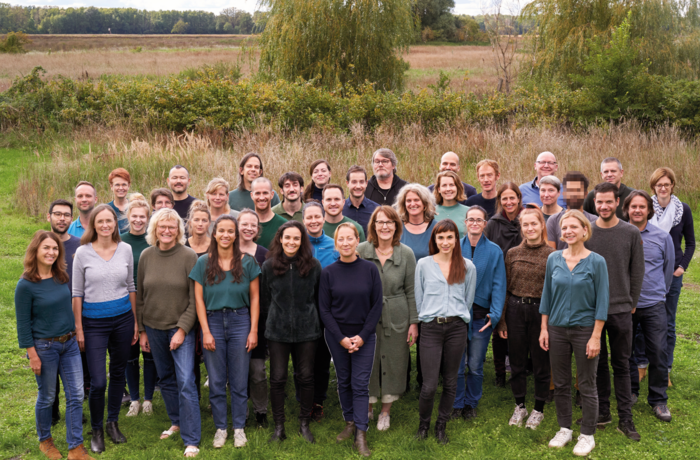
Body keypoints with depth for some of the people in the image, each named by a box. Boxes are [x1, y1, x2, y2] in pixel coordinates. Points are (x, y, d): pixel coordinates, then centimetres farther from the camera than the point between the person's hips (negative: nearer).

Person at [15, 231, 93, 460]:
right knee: (47, 397, 10)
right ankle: (45, 440, 33)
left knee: (76, 395, 4)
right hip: (44, 347, -5)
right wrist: (32, 354, -12)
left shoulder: (62, 278, 1)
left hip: (69, 344, 5)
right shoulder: (26, 285, -15)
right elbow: (23, 323, -11)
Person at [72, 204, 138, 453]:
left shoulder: (125, 249, 1)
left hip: (123, 319, 3)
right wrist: (78, 328, -4)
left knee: (118, 373, 13)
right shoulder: (83, 253, -6)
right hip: (94, 322, -3)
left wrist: (135, 321, 8)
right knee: (98, 382, -5)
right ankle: (97, 430, 17)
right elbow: (77, 293, -2)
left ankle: (113, 423, 32)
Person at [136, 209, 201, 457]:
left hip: (181, 328, -4)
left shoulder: (189, 256, -10)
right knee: (166, 379, 15)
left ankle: (191, 440, -2)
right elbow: (140, 296, 8)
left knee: (186, 382, -8)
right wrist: (141, 330, 6)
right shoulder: (146, 256, 2)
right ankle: (177, 421, 35)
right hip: (154, 328, 4)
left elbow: (194, 299, -10)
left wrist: (182, 329, -14)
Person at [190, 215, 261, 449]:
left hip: (240, 321, 0)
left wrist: (253, 331, -4)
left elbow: (255, 298, 1)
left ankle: (239, 427, 20)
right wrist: (206, 331, -6)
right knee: (216, 381, 7)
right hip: (213, 321, 1)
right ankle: (220, 428, 21)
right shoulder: (203, 262, 0)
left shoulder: (247, 262, -1)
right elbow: (199, 299, -1)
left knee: (239, 381, 6)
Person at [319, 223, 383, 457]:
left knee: (360, 384, -2)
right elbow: (324, 309, -2)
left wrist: (362, 336, -9)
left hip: (364, 336, -1)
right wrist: (341, 338, -9)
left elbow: (377, 306, -2)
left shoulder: (370, 269, -5)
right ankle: (350, 423, 24)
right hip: (336, 336, 1)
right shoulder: (328, 273, -3)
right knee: (344, 381, 10)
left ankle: (361, 435, -1)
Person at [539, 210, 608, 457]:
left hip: (584, 329, -3)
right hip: (557, 329, 3)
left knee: (587, 385, 6)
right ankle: (564, 429, 27)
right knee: (560, 383, 12)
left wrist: (596, 336, -12)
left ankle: (587, 435, 20)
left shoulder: (596, 262, -8)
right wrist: (544, 328, 4)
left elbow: (602, 301, -7)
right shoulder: (554, 259, 2)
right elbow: (547, 295, 8)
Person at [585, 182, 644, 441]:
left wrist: (632, 303, 4)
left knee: (621, 365, 5)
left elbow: (637, 272, 4)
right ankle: (602, 412, 23)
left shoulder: (631, 233, -1)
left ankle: (625, 419, 12)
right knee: (597, 363, 11)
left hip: (621, 310, -1)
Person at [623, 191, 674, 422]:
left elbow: (669, 267, 15)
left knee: (658, 352, 0)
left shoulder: (662, 237, 2)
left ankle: (658, 400, 15)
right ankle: (630, 392, 30)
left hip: (654, 305, 0)